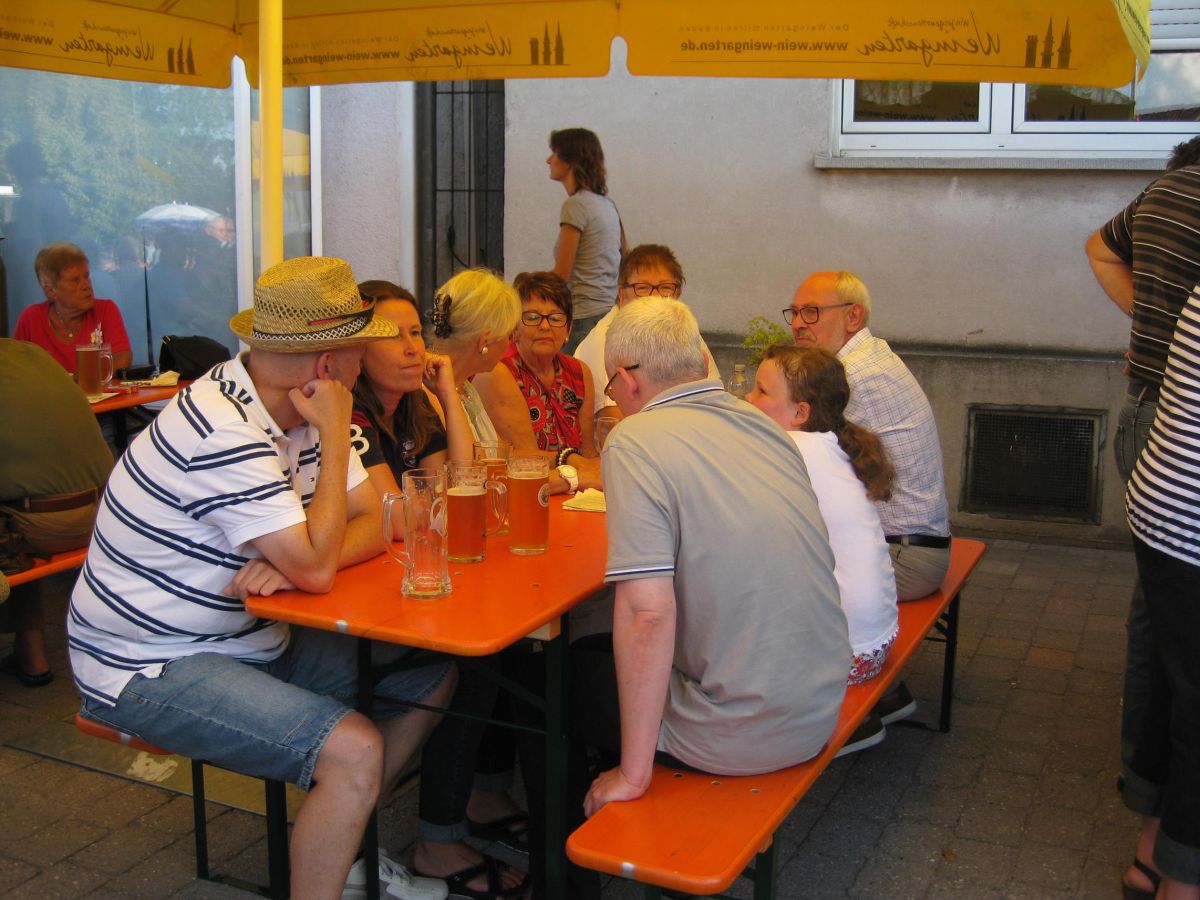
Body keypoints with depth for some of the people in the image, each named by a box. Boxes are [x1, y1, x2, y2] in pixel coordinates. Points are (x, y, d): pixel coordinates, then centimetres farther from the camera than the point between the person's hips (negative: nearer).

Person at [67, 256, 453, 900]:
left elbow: (372, 523, 0)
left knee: (432, 673, 7)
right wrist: (334, 436, -20)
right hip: (148, 666, -9)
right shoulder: (221, 431, -27)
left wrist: (292, 562, -20)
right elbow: (315, 569, -28)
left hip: (247, 636, 9)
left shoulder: (296, 411, 2)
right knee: (355, 750, -27)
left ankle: (339, 843, 21)